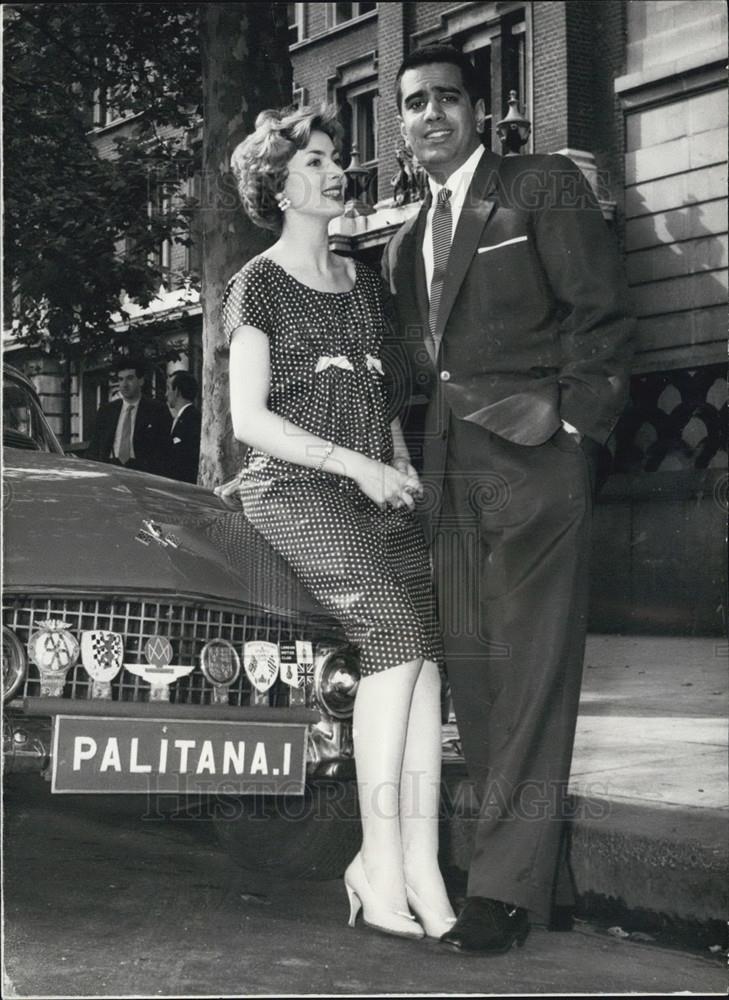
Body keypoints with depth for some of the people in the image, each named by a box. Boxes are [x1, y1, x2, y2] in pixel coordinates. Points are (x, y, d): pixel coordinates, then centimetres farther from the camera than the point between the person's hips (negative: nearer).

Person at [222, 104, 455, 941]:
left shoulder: (364, 282, 23)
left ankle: (416, 863, -23)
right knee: (395, 633, -26)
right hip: (293, 488, -6)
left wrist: (403, 469, 7)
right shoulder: (260, 284, 5)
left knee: (424, 652, -18)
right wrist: (357, 464, -11)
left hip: (374, 490, 6)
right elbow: (249, 419, -3)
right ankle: (384, 868, -24)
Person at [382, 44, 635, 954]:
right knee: (471, 666, 3)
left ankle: (509, 883, -6)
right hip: (451, 469, 7)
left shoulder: (543, 186, 3)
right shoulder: (404, 245, 22)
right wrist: (411, 461, 6)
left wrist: (570, 429, -10)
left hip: (533, 454, -7)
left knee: (530, 670, -8)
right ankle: (531, 867, 10)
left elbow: (602, 314, -3)